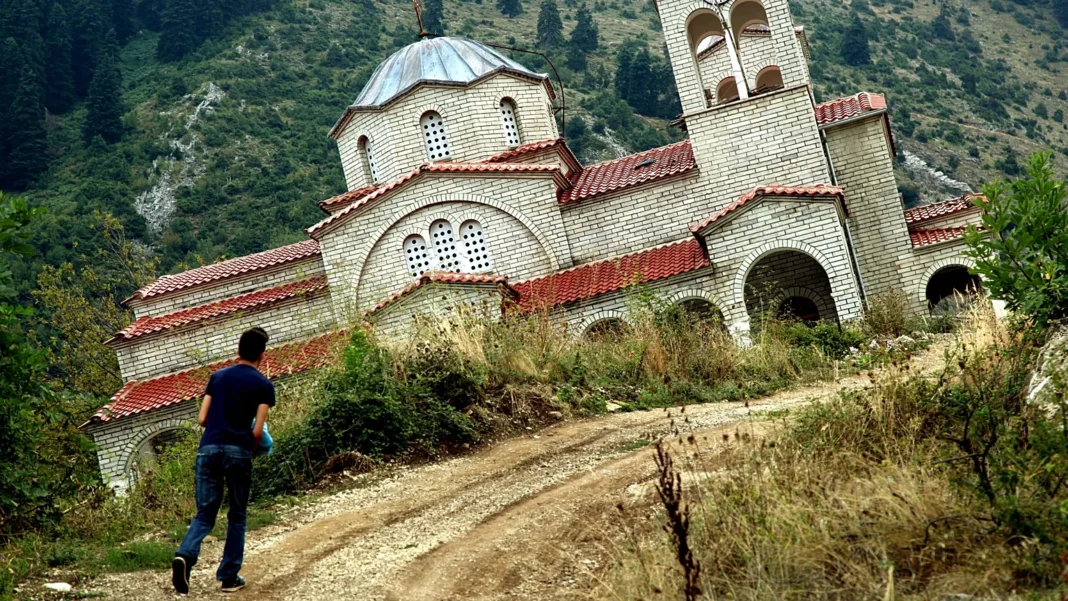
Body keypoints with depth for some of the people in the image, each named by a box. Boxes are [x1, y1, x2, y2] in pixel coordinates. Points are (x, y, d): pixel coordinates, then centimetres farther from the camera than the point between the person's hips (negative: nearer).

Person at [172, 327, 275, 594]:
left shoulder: (217, 377, 15)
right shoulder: (264, 385, 2)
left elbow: (202, 419, 12)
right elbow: (257, 431, -4)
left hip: (209, 448, 3)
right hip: (238, 451, -3)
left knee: (204, 514, 8)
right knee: (237, 516, 11)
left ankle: (185, 555, -19)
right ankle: (229, 577, 14)